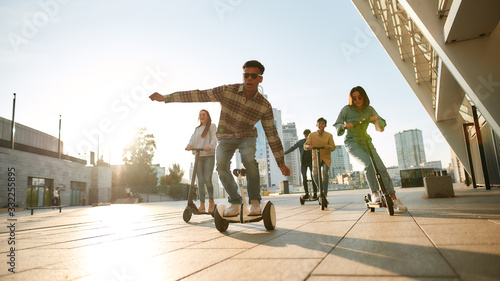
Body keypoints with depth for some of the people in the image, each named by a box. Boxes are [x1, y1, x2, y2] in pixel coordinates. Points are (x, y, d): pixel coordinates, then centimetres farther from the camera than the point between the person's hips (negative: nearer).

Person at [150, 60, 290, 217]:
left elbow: (272, 134, -8)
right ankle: (235, 203, -5)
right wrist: (166, 98, -16)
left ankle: (255, 201, -15)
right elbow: (198, 95, -15)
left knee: (249, 160, -32)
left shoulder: (265, 106, -14)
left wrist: (281, 162, -6)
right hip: (225, 137, 1)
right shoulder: (227, 91, -18)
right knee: (221, 166, -25)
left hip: (247, 136, -1)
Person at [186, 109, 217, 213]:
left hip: (209, 156, -4)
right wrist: (189, 145, -15)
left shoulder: (212, 126, 10)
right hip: (198, 157, 4)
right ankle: (202, 205, 0)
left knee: (207, 179, -13)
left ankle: (211, 201, 5)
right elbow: (192, 139, 8)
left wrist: (210, 146, -26)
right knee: (200, 181, -2)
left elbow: (214, 138, -5)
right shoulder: (197, 129, 22)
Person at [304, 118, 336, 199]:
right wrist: (308, 146, -32)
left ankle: (325, 195, -13)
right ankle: (321, 190, 10)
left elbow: (333, 147, -7)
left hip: (326, 157, -1)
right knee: (315, 174, -18)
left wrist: (329, 146, -30)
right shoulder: (312, 135, -5)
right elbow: (305, 145, -8)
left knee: (325, 173, -21)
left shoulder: (329, 135, -7)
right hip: (316, 157, 1)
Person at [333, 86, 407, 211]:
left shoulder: (369, 109, 1)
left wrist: (376, 119, -19)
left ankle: (394, 199, -3)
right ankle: (374, 193, -12)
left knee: (381, 168, -9)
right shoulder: (346, 109, -8)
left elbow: (382, 124, 4)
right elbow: (337, 124, -6)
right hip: (352, 142, -3)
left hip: (366, 142, 4)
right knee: (368, 164, -28)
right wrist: (344, 125, -28)